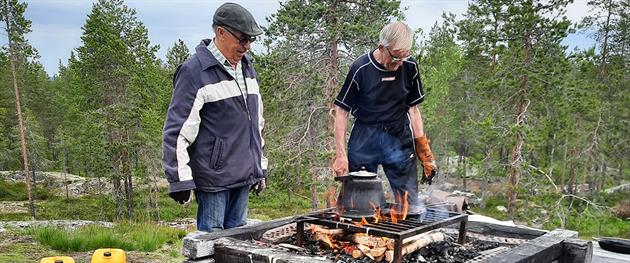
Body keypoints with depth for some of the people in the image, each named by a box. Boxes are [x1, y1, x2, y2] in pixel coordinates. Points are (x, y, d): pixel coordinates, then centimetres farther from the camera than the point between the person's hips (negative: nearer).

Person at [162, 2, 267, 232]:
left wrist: (260, 168, 20)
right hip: (213, 177, -7)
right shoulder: (194, 71, -10)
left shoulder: (246, 68, 14)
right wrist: (180, 181, -15)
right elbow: (177, 132, -13)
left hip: (244, 177, 7)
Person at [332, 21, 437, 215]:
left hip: (399, 137, 2)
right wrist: (340, 154, -11)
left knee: (410, 204, 3)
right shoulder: (361, 68, -12)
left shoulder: (410, 67, -2)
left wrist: (423, 149, 5)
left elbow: (413, 108, 8)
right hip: (365, 138, -2)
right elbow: (341, 111, -6)